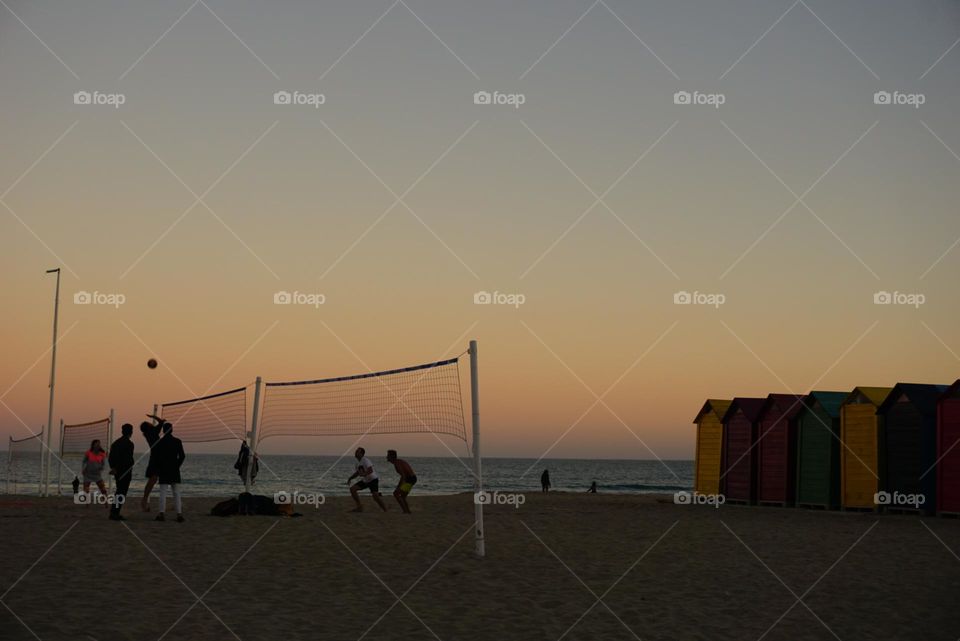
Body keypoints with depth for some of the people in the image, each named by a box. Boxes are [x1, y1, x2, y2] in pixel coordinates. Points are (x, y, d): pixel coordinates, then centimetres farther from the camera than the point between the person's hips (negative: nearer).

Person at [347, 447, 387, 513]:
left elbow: (370, 470, -35)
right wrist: (350, 478, 7)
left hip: (373, 480, -8)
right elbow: (358, 472, 18)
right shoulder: (358, 462, 5)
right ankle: (359, 507, -1)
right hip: (365, 480, 8)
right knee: (352, 489, -5)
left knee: (376, 496, -20)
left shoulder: (365, 460, -21)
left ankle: (385, 510, -5)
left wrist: (364, 474, -53)